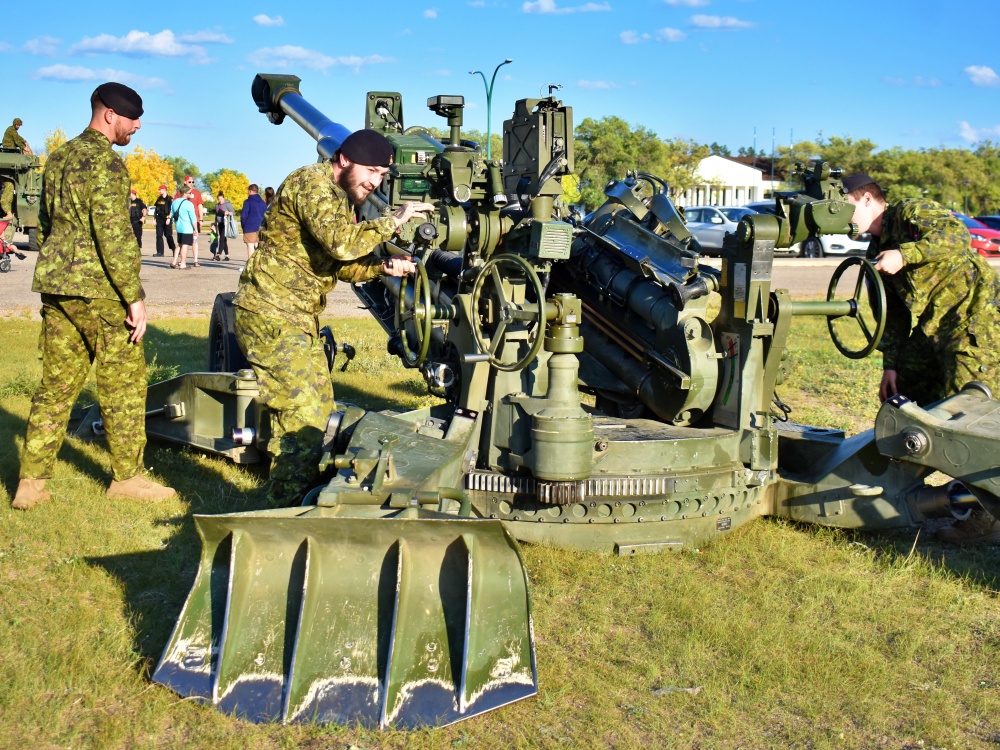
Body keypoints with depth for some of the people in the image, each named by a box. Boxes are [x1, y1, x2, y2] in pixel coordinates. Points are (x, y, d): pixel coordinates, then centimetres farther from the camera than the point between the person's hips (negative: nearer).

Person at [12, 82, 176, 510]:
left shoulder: (58, 158, 16)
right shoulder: (106, 162, -12)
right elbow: (114, 233, -18)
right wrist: (135, 296, -17)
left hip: (54, 285, 8)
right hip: (97, 288, -8)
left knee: (57, 384, 10)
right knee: (124, 382, 3)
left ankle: (32, 482, 9)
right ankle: (127, 477, 10)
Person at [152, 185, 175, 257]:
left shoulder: (169, 199, -4)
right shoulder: (159, 199, 14)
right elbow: (155, 209, 18)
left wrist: (169, 218, -20)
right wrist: (154, 218, 13)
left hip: (166, 219, -6)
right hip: (159, 219, 6)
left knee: (168, 235, -3)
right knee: (159, 235, 2)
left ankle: (174, 250, 9)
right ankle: (160, 252, 4)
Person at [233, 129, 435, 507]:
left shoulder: (344, 198, 15)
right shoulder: (311, 183, -16)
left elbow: (342, 265, 12)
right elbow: (340, 242, -31)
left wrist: (382, 266, -6)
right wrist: (393, 221, -22)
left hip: (300, 319, 11)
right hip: (271, 315, -11)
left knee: (320, 405, 19)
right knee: (303, 416, -11)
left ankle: (309, 491, 33)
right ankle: (288, 511, -4)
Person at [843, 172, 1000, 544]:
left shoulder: (910, 211, -8)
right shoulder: (877, 251, 17)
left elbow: (956, 234, -27)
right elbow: (893, 314, 16)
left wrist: (905, 254, -34)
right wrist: (891, 364, 10)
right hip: (932, 328, 9)